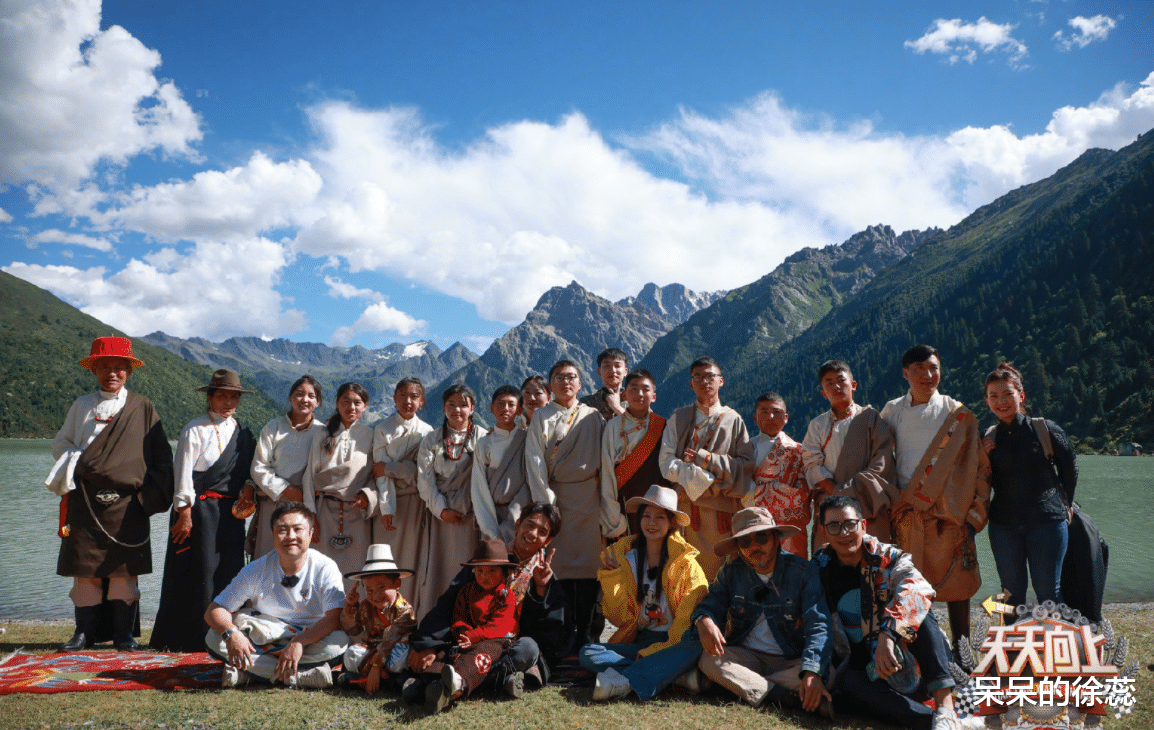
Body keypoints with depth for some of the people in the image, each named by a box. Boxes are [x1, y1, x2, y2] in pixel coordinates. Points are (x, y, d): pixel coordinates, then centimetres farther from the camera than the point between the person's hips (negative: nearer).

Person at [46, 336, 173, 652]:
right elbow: (60, 443, 16)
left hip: (127, 501, -1)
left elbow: (160, 455, 8)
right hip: (86, 499, 2)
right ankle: (85, 631, 12)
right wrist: (75, 463, -5)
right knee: (85, 566, 2)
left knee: (124, 568, 0)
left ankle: (123, 632, 9)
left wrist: (155, 494, 0)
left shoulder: (142, 408, 8)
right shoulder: (82, 406, 13)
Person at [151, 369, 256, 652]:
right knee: (198, 573, -2)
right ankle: (184, 637, 11)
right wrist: (184, 512, -12)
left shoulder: (245, 435, 13)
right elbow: (183, 473, -8)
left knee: (229, 573, 7)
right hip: (199, 510, -5)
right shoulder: (195, 429, -4)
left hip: (231, 512, 5)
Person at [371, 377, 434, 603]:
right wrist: (386, 508, -14)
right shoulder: (382, 430, 1)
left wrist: (390, 469, -11)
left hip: (415, 502, 1)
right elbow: (381, 472, -6)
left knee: (412, 555, 0)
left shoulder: (427, 431, 3)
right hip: (389, 500, -1)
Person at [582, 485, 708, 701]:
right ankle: (678, 675, -31)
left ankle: (625, 680, -39)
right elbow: (619, 618, 4)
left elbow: (690, 618, -8)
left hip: (674, 645, -3)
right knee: (588, 653, -22)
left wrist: (656, 650, -19)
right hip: (637, 642, 3)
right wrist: (610, 577, -9)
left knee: (695, 649, -35)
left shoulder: (686, 563, 0)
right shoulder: (623, 557, 7)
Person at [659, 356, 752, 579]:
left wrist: (706, 459, -7)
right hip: (686, 505, 0)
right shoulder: (679, 418, 13)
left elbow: (745, 465, 4)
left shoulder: (733, 420, 12)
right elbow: (667, 462, 2)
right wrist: (703, 480, -11)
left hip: (722, 510, 0)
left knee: (721, 575, -4)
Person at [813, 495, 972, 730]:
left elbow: (919, 591, -28)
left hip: (909, 668, -1)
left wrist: (887, 635, -43)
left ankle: (945, 705, -38)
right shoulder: (818, 569, 5)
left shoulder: (889, 558, -5)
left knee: (918, 612, -28)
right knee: (845, 685, -35)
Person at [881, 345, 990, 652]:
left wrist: (975, 515, -5)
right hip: (907, 514, 2)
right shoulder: (892, 411, 9)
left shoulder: (957, 414, 3)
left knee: (957, 582, 3)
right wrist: (892, 506, 7)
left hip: (949, 513, -1)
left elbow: (979, 467, 3)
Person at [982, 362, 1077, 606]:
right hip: (1003, 526, 3)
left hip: (1047, 522, -3)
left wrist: (1063, 506, 14)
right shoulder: (988, 438, 4)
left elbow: (1070, 469, 8)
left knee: (1048, 593, 2)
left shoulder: (1046, 430, -4)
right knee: (1012, 592, 11)